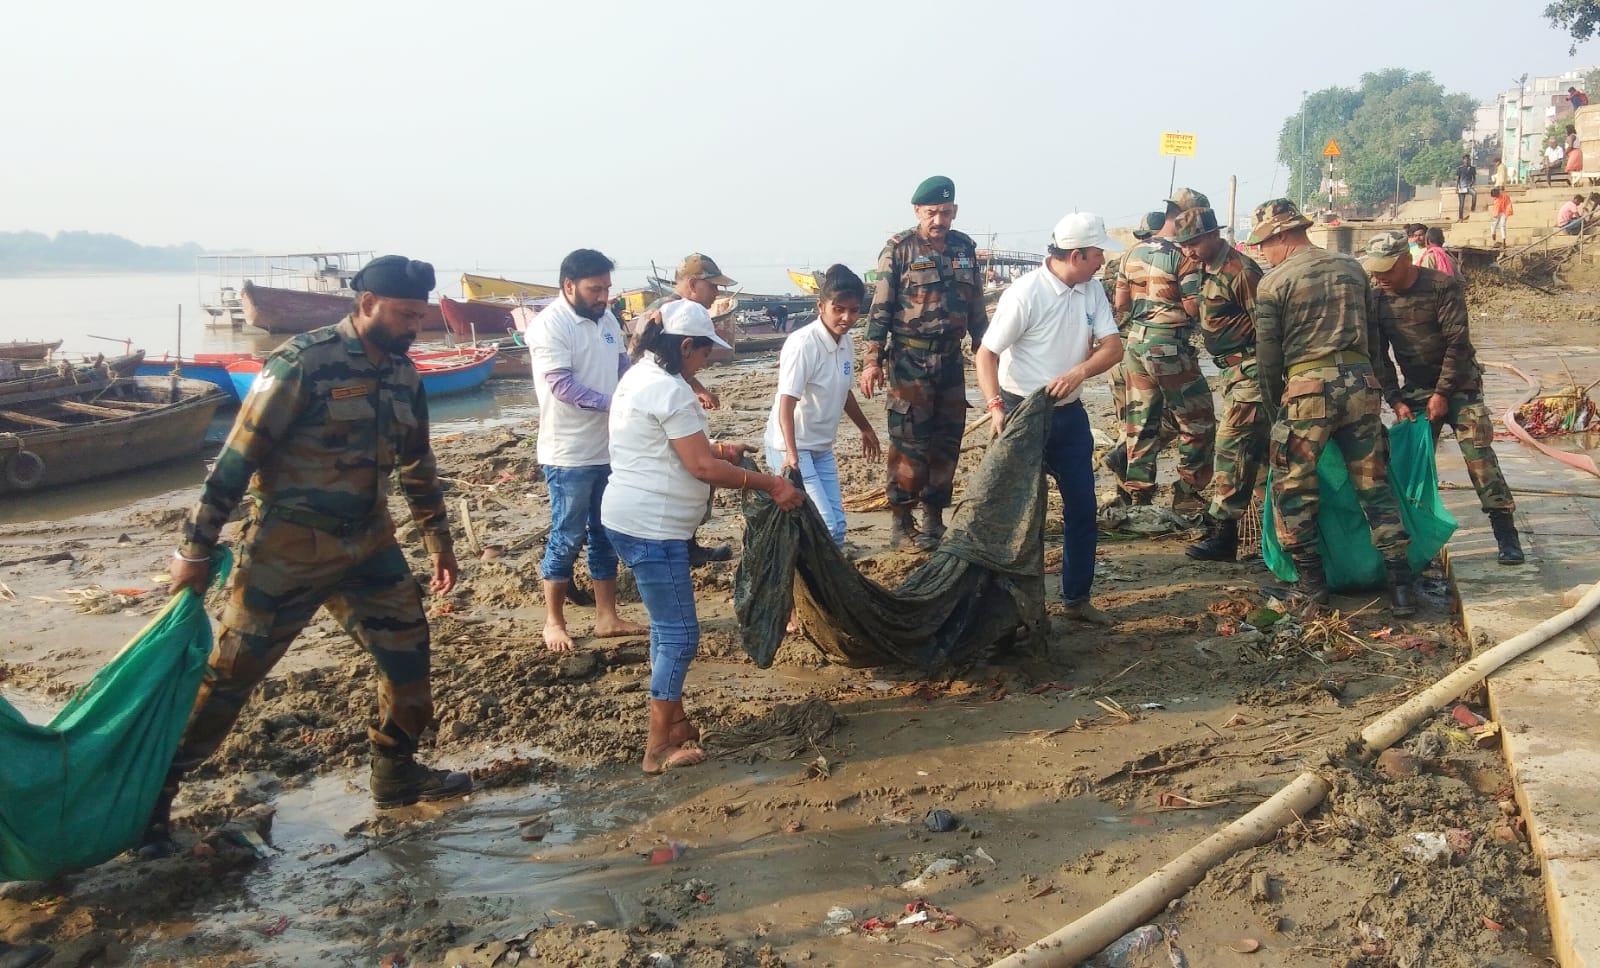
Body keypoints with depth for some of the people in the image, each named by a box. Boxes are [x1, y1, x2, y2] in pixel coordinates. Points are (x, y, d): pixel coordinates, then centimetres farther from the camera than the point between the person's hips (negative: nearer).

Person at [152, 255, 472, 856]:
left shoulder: (402, 374, 4)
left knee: (407, 649, 8)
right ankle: (153, 793, 17)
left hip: (367, 543, 6)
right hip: (288, 548, -6)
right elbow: (238, 455, -16)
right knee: (233, 671, 1)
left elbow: (417, 464, 17)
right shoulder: (303, 362, -17)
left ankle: (397, 773, 28)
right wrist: (197, 545, -15)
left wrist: (439, 542, 20)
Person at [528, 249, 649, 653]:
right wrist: (615, 404, -27)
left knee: (606, 535, 13)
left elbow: (623, 366, 19)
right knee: (568, 538, 3)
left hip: (611, 450, 7)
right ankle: (554, 622, 17)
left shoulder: (607, 319, 8)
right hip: (569, 455, -7)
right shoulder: (548, 326, -15)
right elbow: (563, 385, -23)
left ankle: (607, 617, 24)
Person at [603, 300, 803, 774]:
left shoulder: (639, 375, 12)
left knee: (668, 627, 20)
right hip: (652, 528, -11)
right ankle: (659, 748, 6)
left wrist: (716, 449, 20)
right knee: (679, 634, -2)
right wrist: (771, 484, -14)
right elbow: (702, 468, -20)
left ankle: (673, 721, 31)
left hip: (630, 520, 11)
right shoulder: (670, 390, -19)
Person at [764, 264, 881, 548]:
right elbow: (786, 402, -28)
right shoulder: (802, 344, -22)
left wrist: (865, 428, 31)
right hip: (792, 448, -8)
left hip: (822, 448, 8)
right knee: (824, 526, -16)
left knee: (836, 526, 8)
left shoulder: (847, 343, 3)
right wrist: (791, 453, -39)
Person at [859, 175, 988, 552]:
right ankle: (900, 524, 3)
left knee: (947, 442, 8)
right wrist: (871, 360, -13)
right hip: (909, 359, -5)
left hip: (950, 358, 5)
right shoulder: (898, 249, -4)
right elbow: (880, 309, -7)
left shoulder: (965, 248, 10)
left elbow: (976, 308, 17)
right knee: (909, 443, -6)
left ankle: (934, 520, 18)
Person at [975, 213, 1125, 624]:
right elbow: (986, 354, -17)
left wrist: (1080, 371, -25)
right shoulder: (1026, 293, -18)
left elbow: (1113, 346, -4)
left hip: (1069, 413, 6)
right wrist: (995, 407, -30)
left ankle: (1076, 597, 24)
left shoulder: (1092, 290, 1)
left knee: (1082, 505, 11)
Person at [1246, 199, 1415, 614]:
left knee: (1293, 488, 8)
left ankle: (1311, 580, 9)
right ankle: (1400, 583, 8)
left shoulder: (1272, 283, -2)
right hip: (1361, 380, 5)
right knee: (1374, 485, 10)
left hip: (1308, 387, -5)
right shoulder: (1352, 268, 14)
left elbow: (1267, 355, -1)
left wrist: (1274, 402, 12)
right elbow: (1370, 331, 17)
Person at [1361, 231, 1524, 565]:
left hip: (1459, 384, -4)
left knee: (1478, 453, -13)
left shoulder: (1443, 287, -15)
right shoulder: (1375, 298, -4)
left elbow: (1458, 344, -16)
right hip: (1415, 389, 4)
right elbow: (1378, 356, 0)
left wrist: (1443, 393, -17)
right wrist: (1395, 401, -6)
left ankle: (1506, 534, -9)